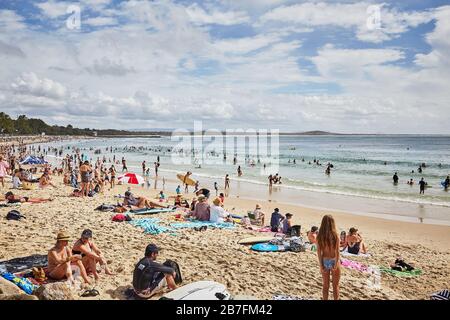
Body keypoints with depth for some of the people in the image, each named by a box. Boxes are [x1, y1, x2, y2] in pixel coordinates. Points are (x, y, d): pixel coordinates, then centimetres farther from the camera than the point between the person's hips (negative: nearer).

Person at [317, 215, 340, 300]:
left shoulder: (319, 236, -8)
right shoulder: (335, 235, -16)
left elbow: (319, 252, -7)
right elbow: (337, 251, -17)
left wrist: (321, 265, -1)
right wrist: (336, 264, -12)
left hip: (324, 261, 3)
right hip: (333, 261, -2)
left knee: (325, 285, 17)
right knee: (335, 286, 14)